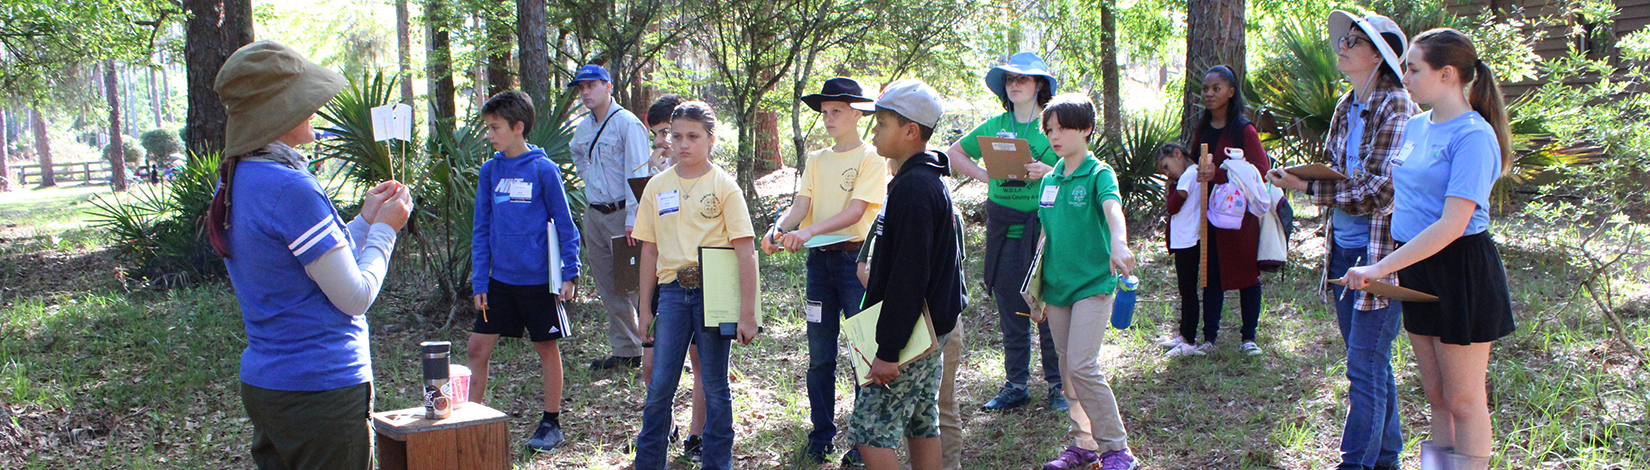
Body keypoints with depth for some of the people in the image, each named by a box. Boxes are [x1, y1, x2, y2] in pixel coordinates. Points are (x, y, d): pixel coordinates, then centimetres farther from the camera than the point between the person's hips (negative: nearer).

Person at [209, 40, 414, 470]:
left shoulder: (233, 181, 8)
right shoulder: (290, 188, -21)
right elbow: (355, 297, -15)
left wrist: (365, 220, 15)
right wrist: (384, 228, -1)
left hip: (261, 383, 9)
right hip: (322, 386, -9)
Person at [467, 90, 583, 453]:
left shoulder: (543, 169, -9)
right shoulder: (490, 170, 3)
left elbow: (564, 222, -5)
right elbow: (482, 229, 8)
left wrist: (569, 272, -9)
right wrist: (479, 280, 4)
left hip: (539, 279, -4)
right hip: (500, 280, 4)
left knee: (547, 348, 9)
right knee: (477, 349, 4)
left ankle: (551, 423, 22)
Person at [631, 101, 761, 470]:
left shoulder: (723, 185, -3)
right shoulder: (658, 186, 9)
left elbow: (745, 250, -7)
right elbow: (649, 249, 14)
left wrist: (746, 314, -12)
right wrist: (645, 308, 12)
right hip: (672, 291, 3)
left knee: (715, 386, 5)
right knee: (660, 383, 3)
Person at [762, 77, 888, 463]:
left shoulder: (871, 159, -4)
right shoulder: (817, 160, 13)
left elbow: (856, 211, -16)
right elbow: (800, 205, 4)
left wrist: (810, 230, -28)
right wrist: (778, 230, -17)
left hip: (856, 257, -5)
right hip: (819, 258, 5)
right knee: (820, 354, 7)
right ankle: (822, 434, 16)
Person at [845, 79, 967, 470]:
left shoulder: (913, 187, -20)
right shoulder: (930, 180, 13)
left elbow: (908, 276, -24)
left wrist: (888, 350, -23)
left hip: (911, 332, -10)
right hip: (930, 328, 10)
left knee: (870, 433, -6)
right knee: (922, 427, 15)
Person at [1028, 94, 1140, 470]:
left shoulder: (1099, 173, -8)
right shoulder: (1050, 180, 11)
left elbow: (1113, 208, -29)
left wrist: (1118, 244, -50)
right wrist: (1037, 292, 17)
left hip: (1093, 284, -6)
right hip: (1057, 286, 6)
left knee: (1082, 366, -14)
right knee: (1067, 369, 10)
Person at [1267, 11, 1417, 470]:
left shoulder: (1396, 107, -14)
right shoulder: (1346, 107, 11)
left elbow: (1378, 192, -18)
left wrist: (1309, 188, -13)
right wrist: (1302, 175, 1)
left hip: (1380, 251, -8)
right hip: (1344, 248, 8)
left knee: (1365, 364, -5)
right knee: (1371, 361, 17)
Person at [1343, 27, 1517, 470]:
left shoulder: (1473, 136, -17)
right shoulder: (1416, 125, 8)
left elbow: (1452, 225, -24)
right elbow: (1396, 192, 23)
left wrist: (1380, 267, -25)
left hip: (1461, 272, -8)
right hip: (1420, 271, 8)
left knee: (1463, 401, 1)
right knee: (1436, 396, 15)